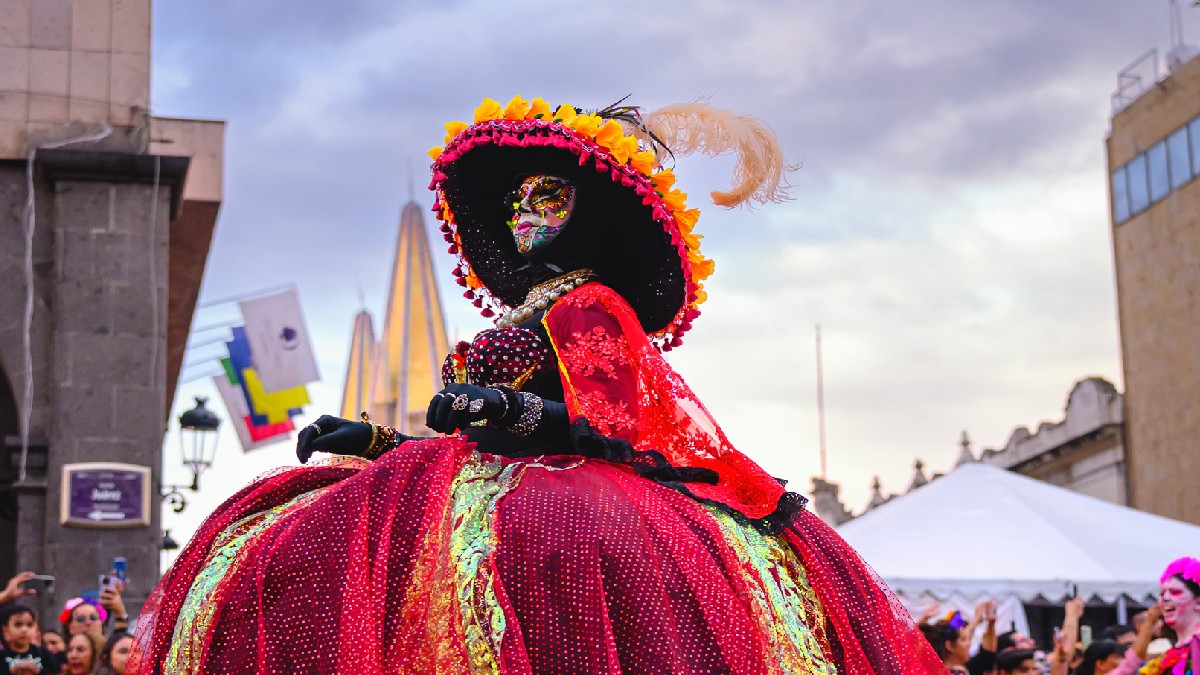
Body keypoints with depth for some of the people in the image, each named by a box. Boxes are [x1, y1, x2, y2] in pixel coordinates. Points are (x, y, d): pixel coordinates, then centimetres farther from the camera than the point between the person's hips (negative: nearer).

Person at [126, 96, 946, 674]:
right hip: (496, 484, 8)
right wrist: (374, 440, 23)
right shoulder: (522, 322, 26)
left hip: (565, 493, -8)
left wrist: (514, 412, -24)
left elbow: (618, 426, -10)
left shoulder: (593, 306, 4)